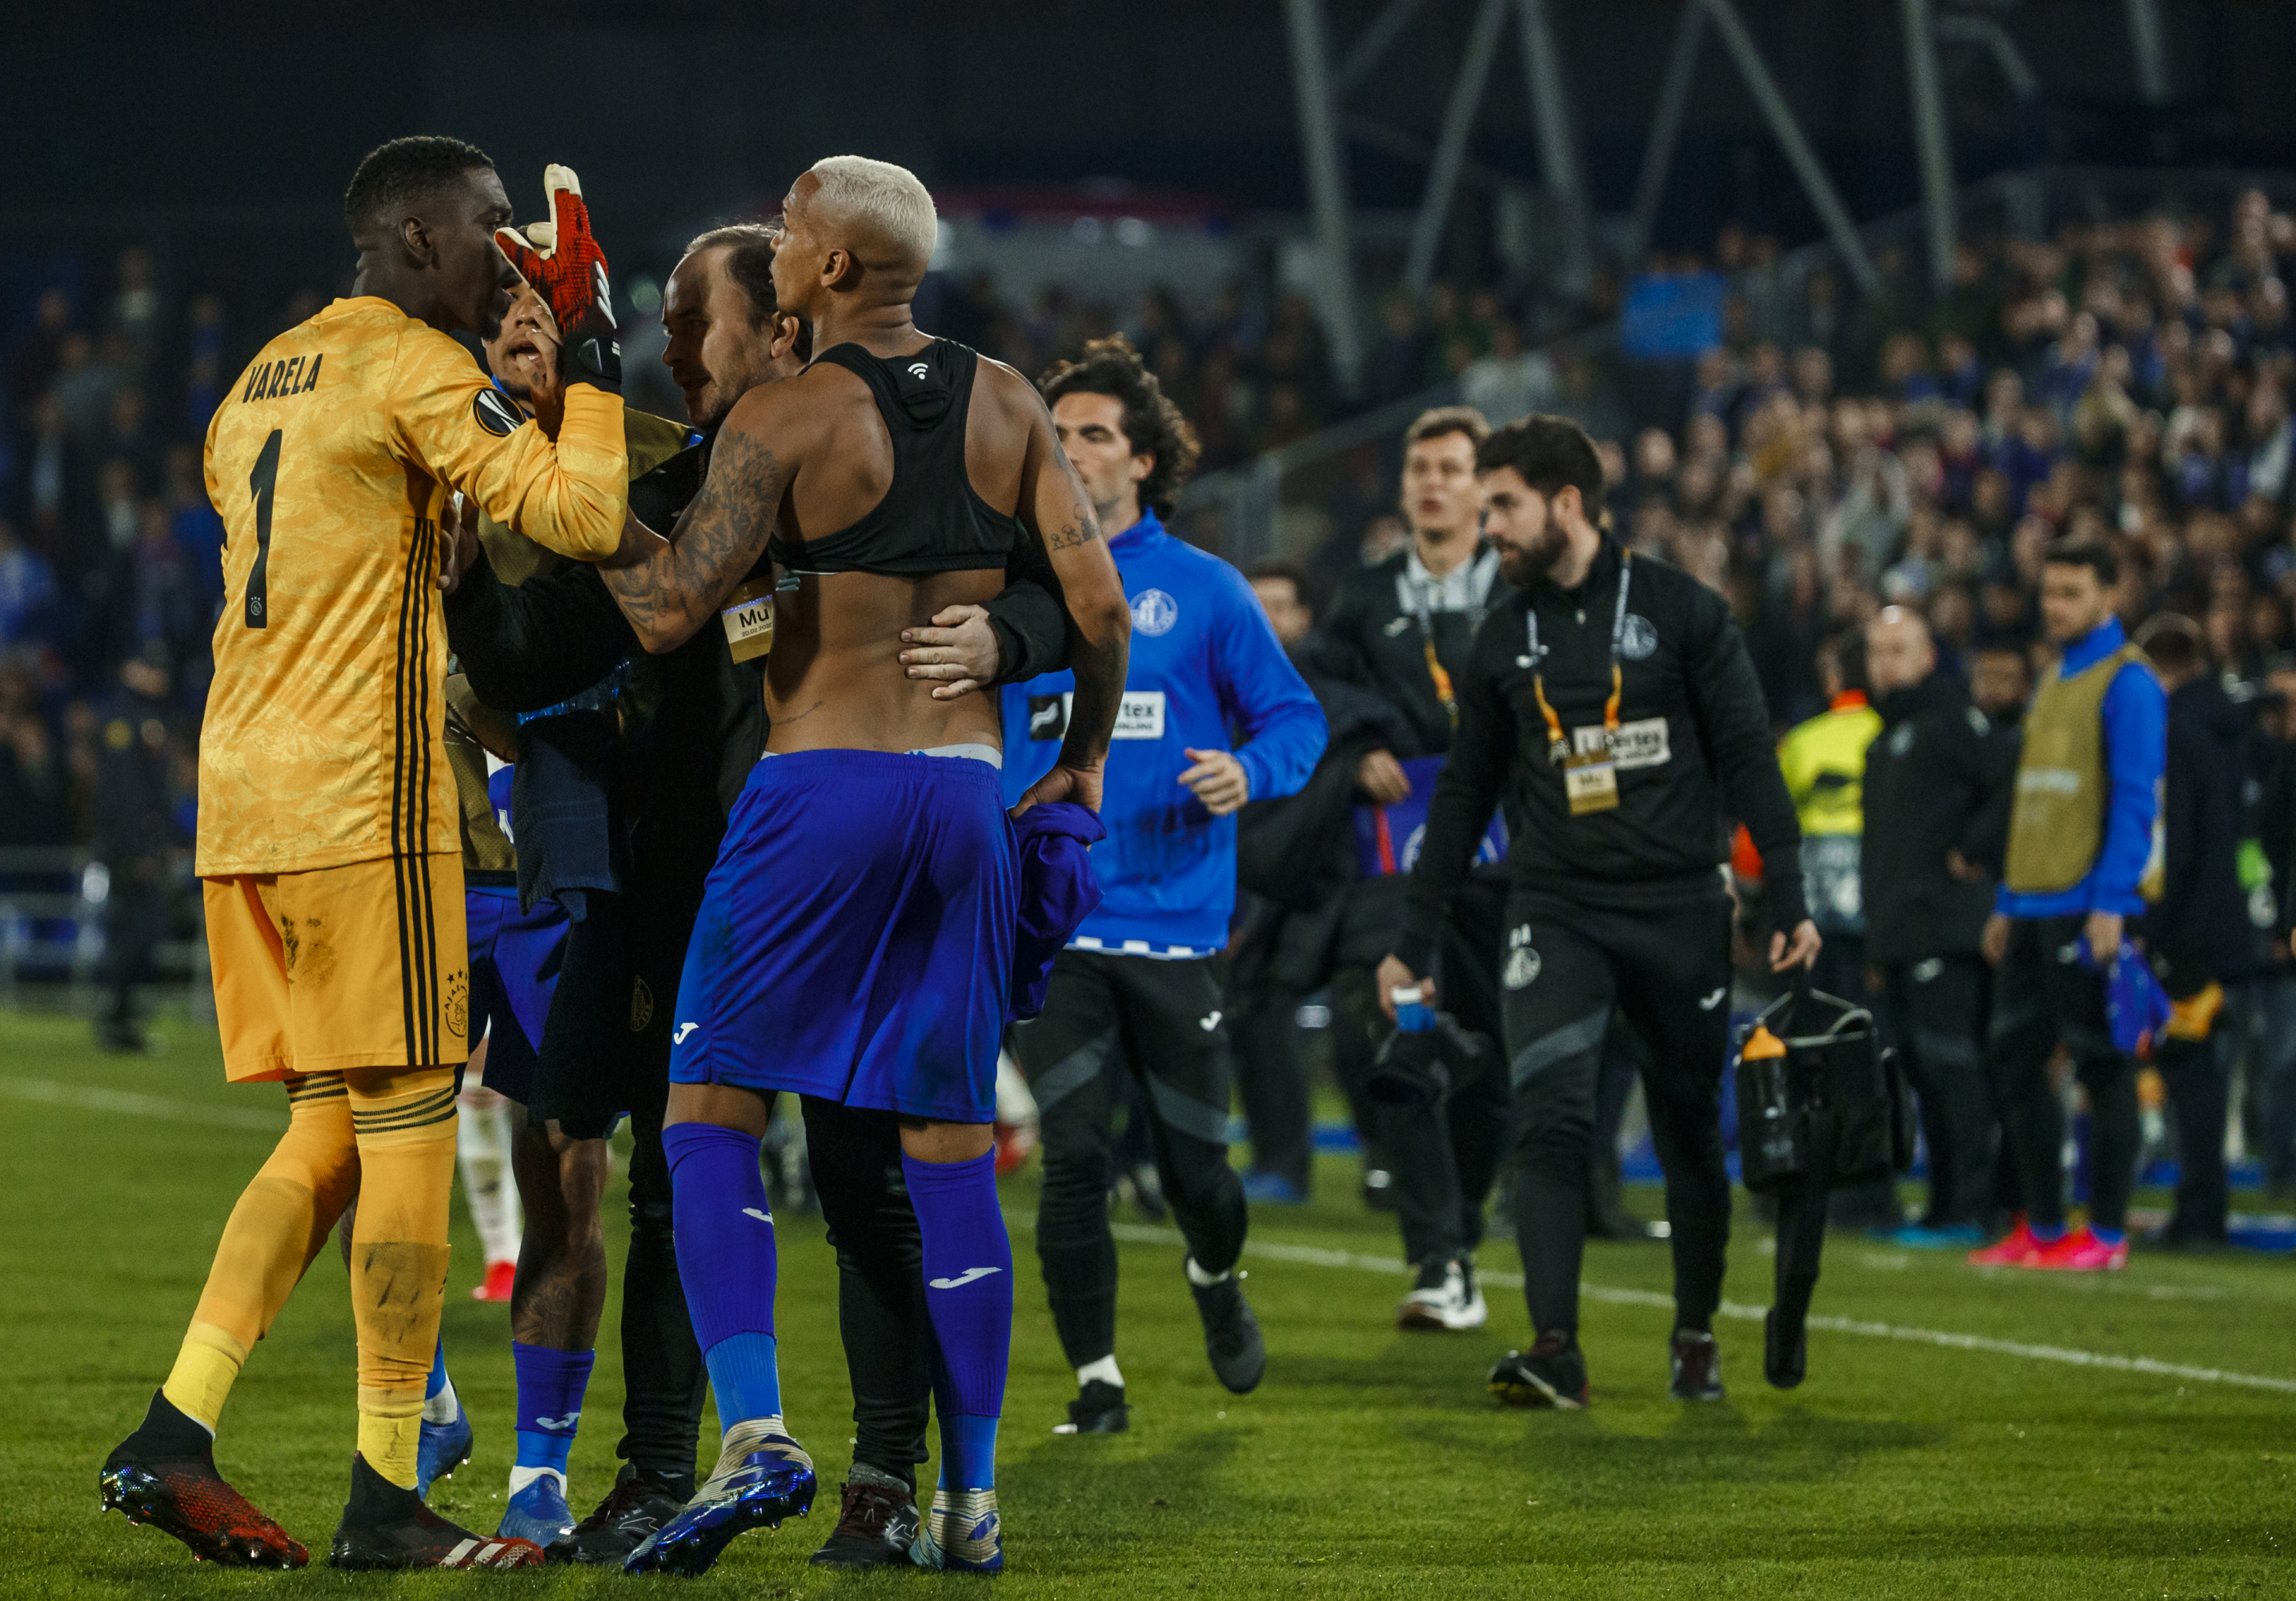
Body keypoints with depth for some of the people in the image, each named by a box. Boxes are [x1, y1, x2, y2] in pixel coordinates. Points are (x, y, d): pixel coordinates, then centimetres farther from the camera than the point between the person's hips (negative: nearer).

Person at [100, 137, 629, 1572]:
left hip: (241, 797, 8)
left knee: (331, 1128, 11)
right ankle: (387, 1503, -3)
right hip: (363, 801, -8)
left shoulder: (263, 379, 19)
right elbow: (584, 515, -15)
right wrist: (593, 360, -2)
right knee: (408, 1128, -3)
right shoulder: (413, 367, -7)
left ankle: (175, 1436, 0)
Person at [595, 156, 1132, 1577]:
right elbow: (1101, 608, 2)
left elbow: (670, 609, -15)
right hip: (967, 791, 5)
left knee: (712, 1109, 2)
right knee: (950, 1146, 9)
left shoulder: (783, 419, -8)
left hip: (820, 785, -5)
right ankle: (970, 1502, 9)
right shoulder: (1006, 406, 6)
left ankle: (756, 1436, -16)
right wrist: (1084, 762, 17)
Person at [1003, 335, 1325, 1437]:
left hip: (1175, 918, 0)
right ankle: (1095, 1380, 2)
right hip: (1051, 921, 0)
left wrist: (1248, 772, -15)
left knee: (1194, 1162, 6)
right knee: (1073, 1157, -11)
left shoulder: (1204, 591, 3)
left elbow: (1295, 717, 6)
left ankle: (1217, 1281, 41)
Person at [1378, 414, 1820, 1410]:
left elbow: (1746, 757, 1)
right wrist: (1416, 941, 15)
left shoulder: (1679, 609, -1)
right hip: (1556, 909, 2)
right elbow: (1465, 791, 17)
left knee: (1691, 1130, 7)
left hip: (1678, 907, -2)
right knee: (1548, 1120, -15)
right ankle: (1555, 1351, -19)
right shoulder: (1504, 638, 9)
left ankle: (1696, 1337, 24)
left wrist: (1788, 901, -6)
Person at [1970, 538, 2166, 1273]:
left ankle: (2106, 1234, 0)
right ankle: (2041, 1226, 14)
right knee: (2012, 1061, 8)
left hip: (2088, 908, -9)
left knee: (2101, 1066, -4)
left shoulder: (2126, 682, -7)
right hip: (2033, 906, 9)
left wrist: (2111, 904, -20)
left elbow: (2135, 799, -14)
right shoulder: (2052, 682, 19)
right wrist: (2007, 903, 19)